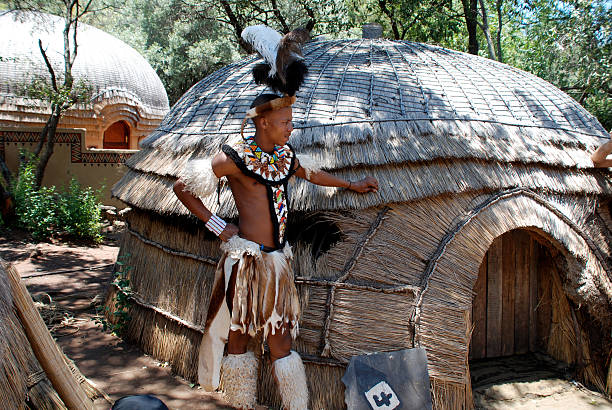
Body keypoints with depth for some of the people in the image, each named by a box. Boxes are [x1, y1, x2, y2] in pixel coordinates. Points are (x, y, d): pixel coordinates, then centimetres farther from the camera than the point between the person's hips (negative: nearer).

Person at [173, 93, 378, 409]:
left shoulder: (285, 155, 9)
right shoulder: (235, 157, -9)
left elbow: (311, 173, 30)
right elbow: (182, 187, -4)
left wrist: (352, 185, 39)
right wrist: (217, 226, -5)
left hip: (278, 261, 5)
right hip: (246, 260, -5)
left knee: (280, 341, 8)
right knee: (239, 337, 8)